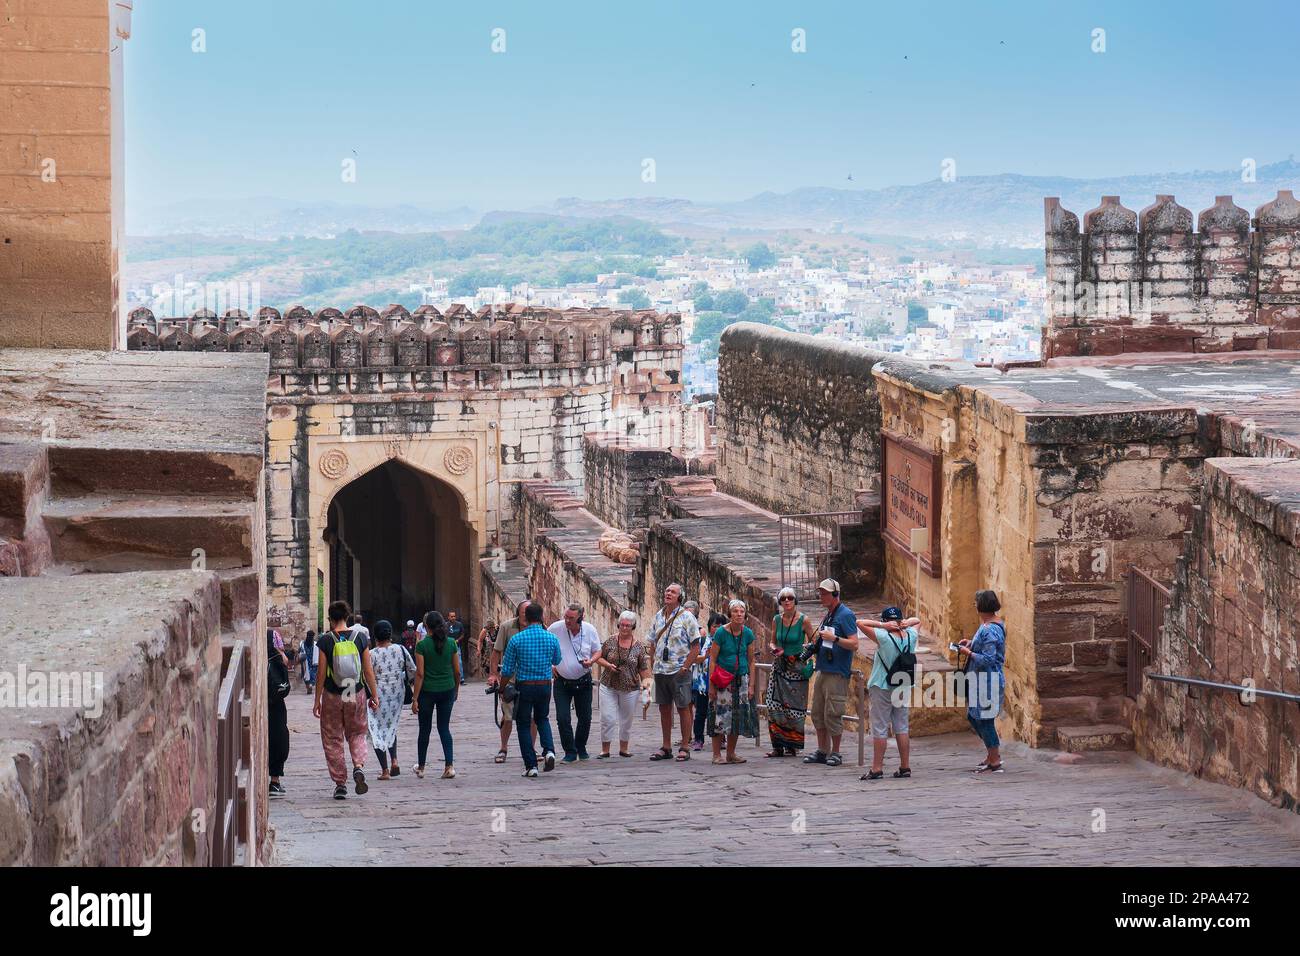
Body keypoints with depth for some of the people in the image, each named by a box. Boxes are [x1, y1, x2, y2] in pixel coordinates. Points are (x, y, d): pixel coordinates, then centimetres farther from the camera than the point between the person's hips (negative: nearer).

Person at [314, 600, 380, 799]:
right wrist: (374, 695, 8)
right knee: (357, 734, 20)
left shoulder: (325, 641, -9)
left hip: (332, 695, -2)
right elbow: (368, 671, 0)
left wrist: (317, 700, -1)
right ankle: (359, 766, -7)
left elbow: (322, 674, -7)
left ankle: (340, 784, 10)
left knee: (333, 739, 10)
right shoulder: (360, 639, -3)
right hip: (357, 694, 2)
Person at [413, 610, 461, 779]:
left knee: (424, 729, 12)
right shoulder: (451, 644, -2)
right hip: (447, 689, 2)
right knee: (444, 728, 10)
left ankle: (421, 768, 23)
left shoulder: (422, 645, -11)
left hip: (427, 691, -2)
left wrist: (415, 698, -9)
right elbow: (457, 671, 3)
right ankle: (449, 765, -5)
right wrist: (456, 690, 19)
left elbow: (420, 674, -12)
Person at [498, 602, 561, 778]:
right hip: (545, 686, 3)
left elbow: (507, 669, -5)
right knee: (542, 719, 24)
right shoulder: (551, 638, -3)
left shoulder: (516, 639, -10)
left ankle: (531, 766, 5)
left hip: (524, 686, -3)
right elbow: (557, 660, 15)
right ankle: (549, 750, -1)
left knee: (524, 724, 9)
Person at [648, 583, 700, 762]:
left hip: (679, 671, -6)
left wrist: (685, 667, -13)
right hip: (661, 671, 6)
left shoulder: (686, 617, -5)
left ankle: (684, 748, 2)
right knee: (664, 708, 9)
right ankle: (666, 747, 15)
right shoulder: (658, 616, 11)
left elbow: (696, 647, -7)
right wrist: (655, 664, 8)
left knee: (683, 708, -2)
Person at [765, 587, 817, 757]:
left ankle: (792, 746, 6)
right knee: (774, 707, -3)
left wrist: (803, 654, -14)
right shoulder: (776, 620, 6)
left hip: (796, 668, -4)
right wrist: (774, 649, -4)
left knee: (794, 708, -3)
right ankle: (778, 746, 2)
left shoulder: (803, 620, -6)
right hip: (779, 667, 4)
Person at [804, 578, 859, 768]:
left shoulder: (845, 615, -10)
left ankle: (835, 753, 4)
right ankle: (822, 751, 18)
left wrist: (834, 638, -25)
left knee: (832, 714, -6)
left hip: (837, 673, -9)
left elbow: (854, 644, -16)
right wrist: (815, 645, 12)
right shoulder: (828, 615, 17)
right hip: (823, 670, 9)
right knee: (818, 712, 10)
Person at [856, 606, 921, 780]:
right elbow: (917, 620, 19)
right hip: (904, 688, 5)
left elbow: (859, 623, -16)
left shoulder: (883, 637, -17)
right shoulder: (911, 635, -2)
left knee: (880, 729, -1)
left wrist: (882, 626, -16)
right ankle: (905, 767, 13)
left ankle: (877, 769, -1)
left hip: (881, 688, -5)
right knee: (901, 728, 11)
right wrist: (906, 623, -2)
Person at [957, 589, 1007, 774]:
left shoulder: (989, 630, -21)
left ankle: (994, 762, 4)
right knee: (973, 717, 19)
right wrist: (972, 643, 12)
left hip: (987, 680, -11)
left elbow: (988, 659, -25)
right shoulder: (997, 623, 11)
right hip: (981, 680, 11)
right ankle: (994, 753, 27)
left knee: (985, 719, -3)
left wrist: (968, 653, -13)